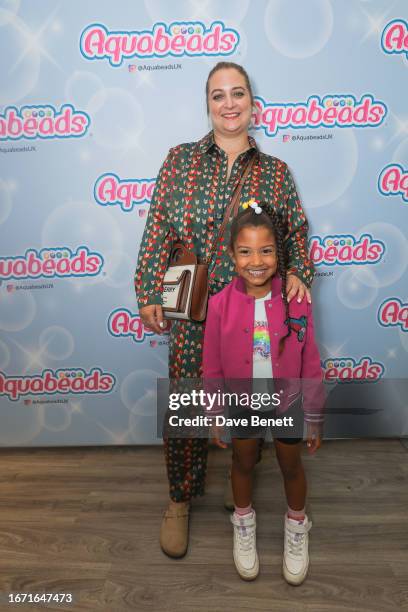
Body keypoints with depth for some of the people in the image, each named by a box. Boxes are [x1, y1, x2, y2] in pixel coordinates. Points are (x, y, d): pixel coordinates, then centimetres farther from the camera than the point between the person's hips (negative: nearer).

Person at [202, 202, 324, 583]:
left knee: (291, 466, 21)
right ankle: (244, 523, 51)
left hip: (288, 404, 0)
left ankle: (296, 526, 51)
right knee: (243, 463, 23)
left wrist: (314, 419, -3)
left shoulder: (296, 300, -21)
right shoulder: (220, 305, -21)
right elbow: (212, 367, -9)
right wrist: (215, 417, -1)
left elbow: (310, 365, -10)